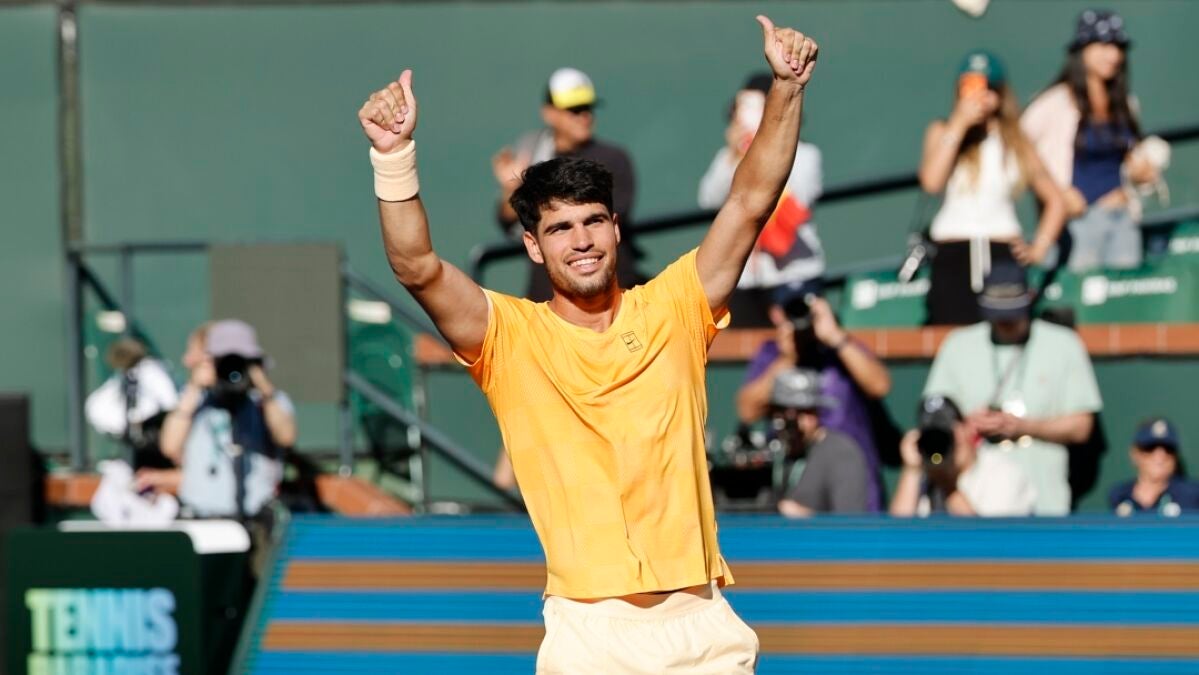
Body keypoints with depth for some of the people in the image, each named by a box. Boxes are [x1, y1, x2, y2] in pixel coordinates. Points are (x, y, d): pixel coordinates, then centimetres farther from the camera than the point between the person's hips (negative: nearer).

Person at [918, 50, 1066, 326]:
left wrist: (1039, 247, 5)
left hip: (1003, 254, 1)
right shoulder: (943, 132, 9)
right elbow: (931, 181, -11)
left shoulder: (1014, 141, 13)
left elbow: (1055, 200, 17)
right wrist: (960, 124, -10)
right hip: (953, 255, -1)